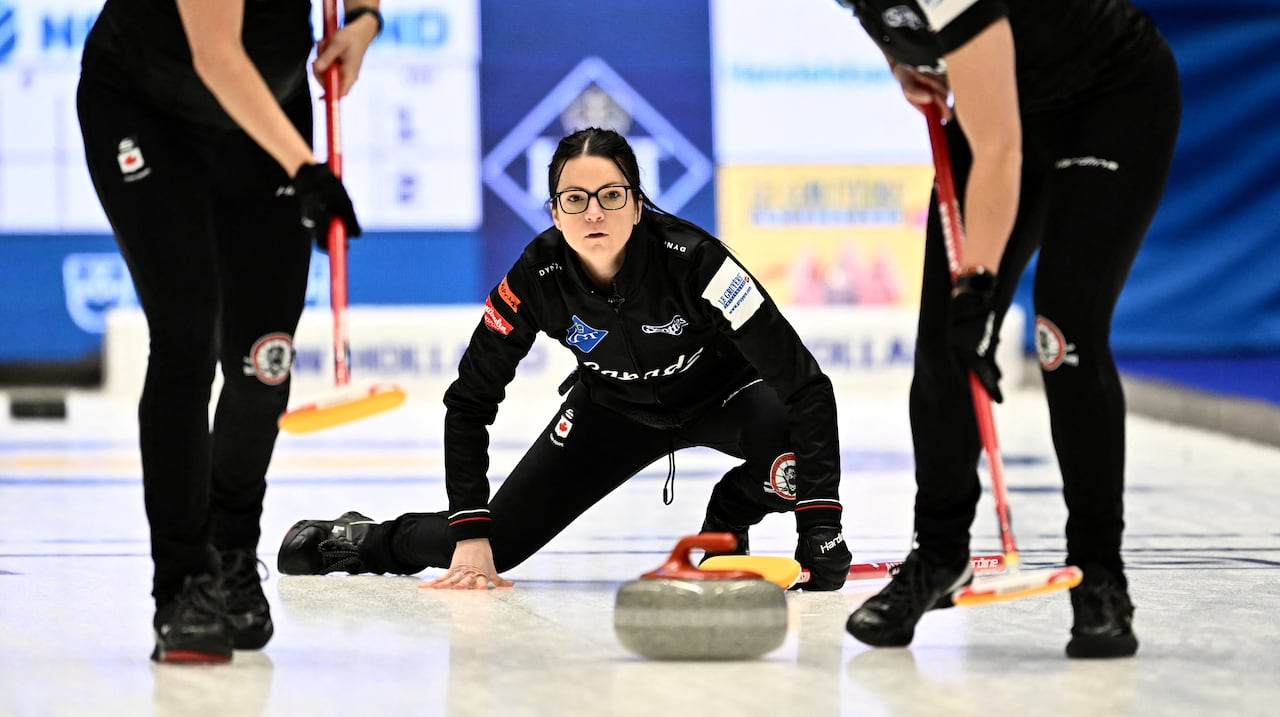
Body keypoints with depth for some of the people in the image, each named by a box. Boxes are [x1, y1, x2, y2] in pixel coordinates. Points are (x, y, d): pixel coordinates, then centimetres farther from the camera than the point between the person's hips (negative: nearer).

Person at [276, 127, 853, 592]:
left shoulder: (690, 257, -36)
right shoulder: (538, 277, -27)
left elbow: (805, 383, -35)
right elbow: (470, 401, -15)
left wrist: (819, 525, -39)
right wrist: (470, 533, -21)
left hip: (718, 394, -2)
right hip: (613, 408, 2)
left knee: (790, 433, -35)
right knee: (497, 544, -7)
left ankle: (725, 526, -2)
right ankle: (367, 541, 26)